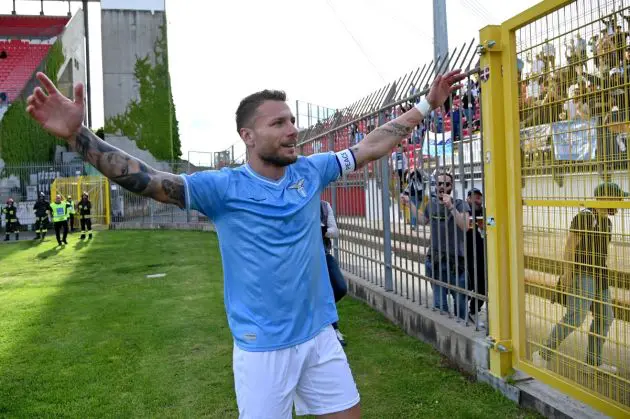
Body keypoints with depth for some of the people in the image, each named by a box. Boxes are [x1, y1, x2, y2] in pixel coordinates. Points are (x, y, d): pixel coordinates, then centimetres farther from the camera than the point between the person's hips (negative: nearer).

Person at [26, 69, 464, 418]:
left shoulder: (311, 172, 0)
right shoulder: (224, 187, -13)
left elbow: (372, 146, 9)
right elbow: (147, 179, -22)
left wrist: (427, 104, 12)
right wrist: (76, 134, -33)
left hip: (320, 335, 5)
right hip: (262, 347, -4)